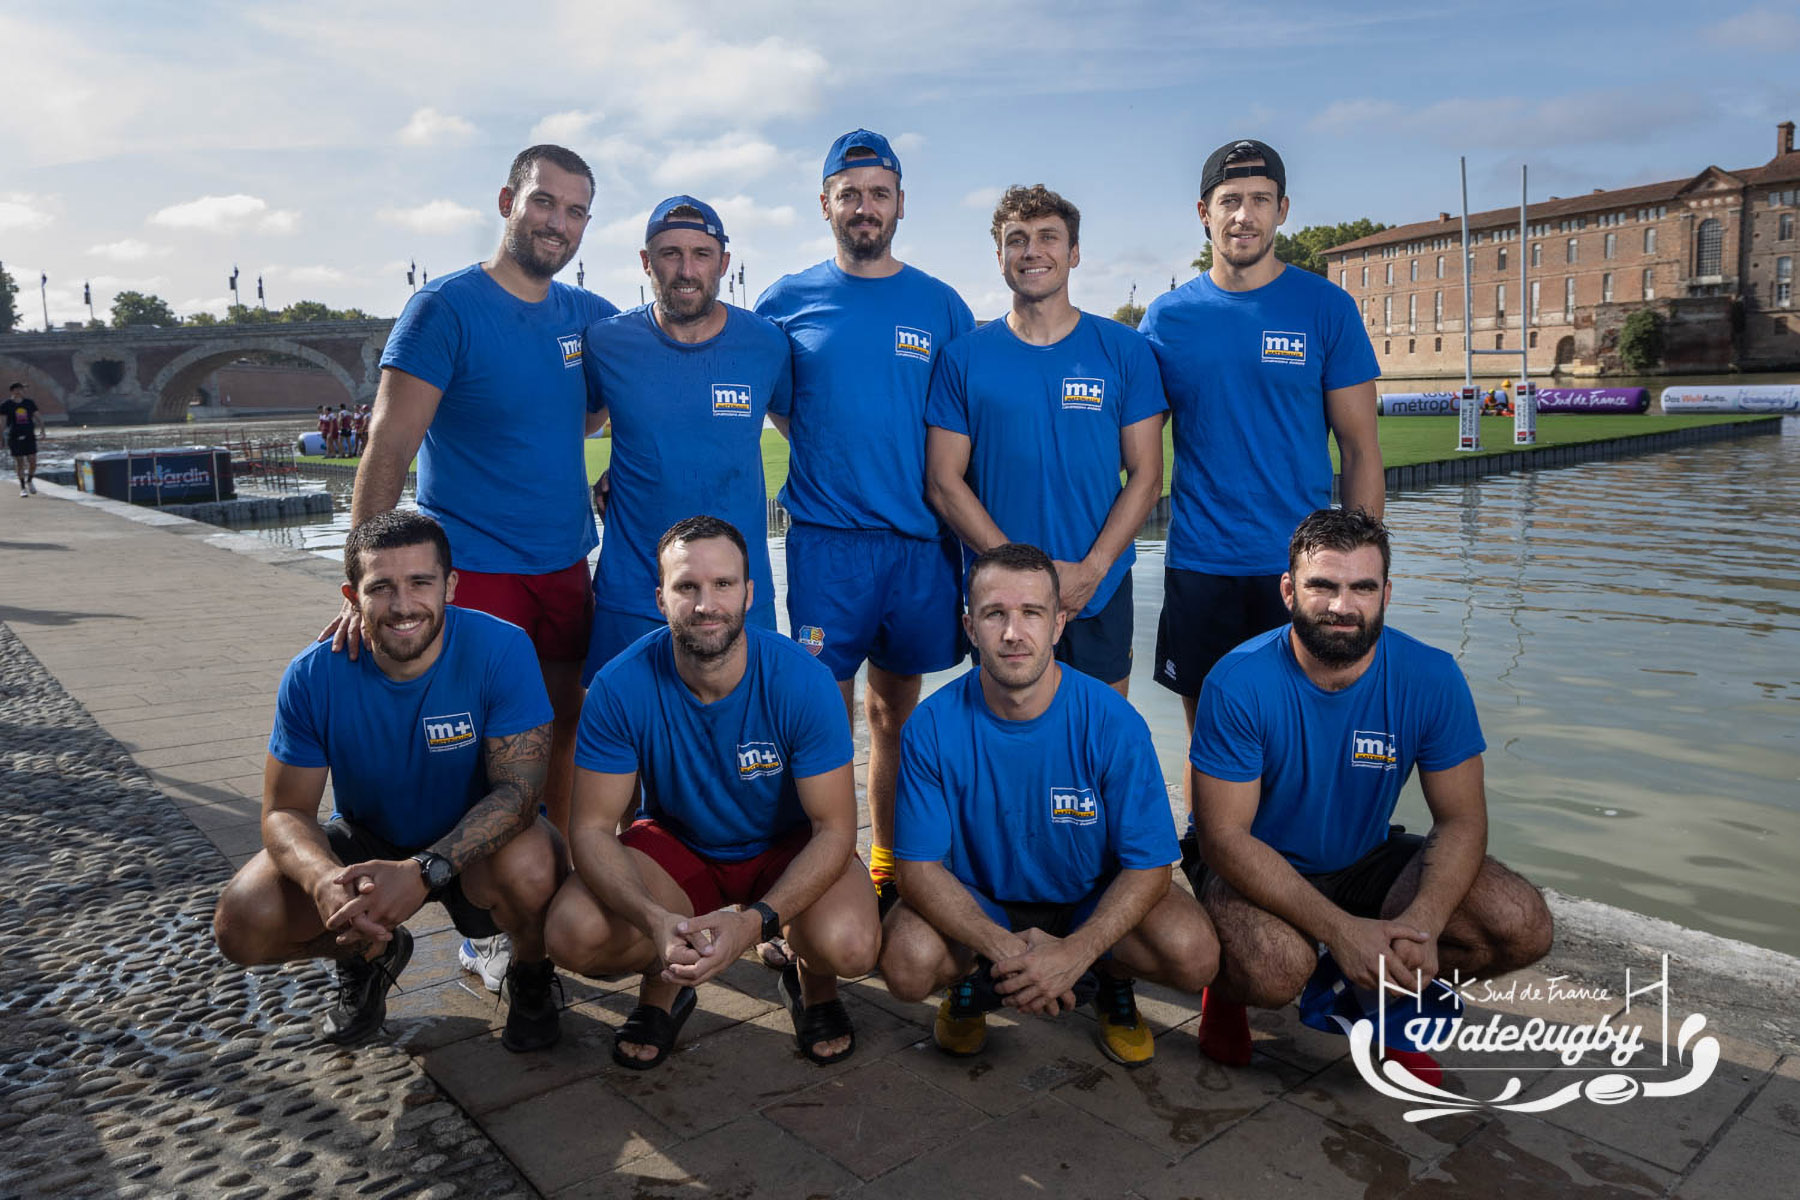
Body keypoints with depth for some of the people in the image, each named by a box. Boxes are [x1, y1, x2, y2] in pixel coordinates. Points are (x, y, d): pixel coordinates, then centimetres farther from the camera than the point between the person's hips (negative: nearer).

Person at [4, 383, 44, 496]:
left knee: (33, 461, -2)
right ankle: (22, 487, 13)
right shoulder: (6, 405, 0)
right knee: (19, 462, 1)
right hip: (14, 437, -2)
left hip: (29, 436, 2)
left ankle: (30, 481, 24)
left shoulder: (30, 403, 8)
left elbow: (38, 417, 10)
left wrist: (42, 430, 1)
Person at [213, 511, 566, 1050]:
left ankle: (530, 975, 1)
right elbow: (285, 812, -13)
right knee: (242, 923, -19)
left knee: (529, 868, -36)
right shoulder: (314, 676, -16)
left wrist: (424, 871, -42)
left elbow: (518, 789, -27)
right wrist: (326, 881, -37)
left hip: (474, 845, -3)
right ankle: (371, 955, 15)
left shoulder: (502, 651, -24)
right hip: (365, 841, 3)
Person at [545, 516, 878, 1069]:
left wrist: (753, 922, -37)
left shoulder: (801, 680, -25)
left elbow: (835, 828, -21)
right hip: (676, 840, 2)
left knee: (849, 945, -31)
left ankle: (813, 982, 9)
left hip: (788, 847, -1)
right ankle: (665, 981, 11)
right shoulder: (620, 686, -21)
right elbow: (592, 827, -18)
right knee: (572, 935, -25)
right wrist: (655, 918, -37)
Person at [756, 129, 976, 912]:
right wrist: (825, 451, 4)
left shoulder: (941, 306, 8)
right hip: (824, 539, -1)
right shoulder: (788, 300, 5)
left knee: (896, 705, 11)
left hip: (920, 539, 2)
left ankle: (889, 866, 23)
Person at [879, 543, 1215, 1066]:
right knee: (908, 963, -29)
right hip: (977, 902, 0)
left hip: (1093, 901, 0)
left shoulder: (1113, 721, -20)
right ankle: (973, 979, 9)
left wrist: (1075, 953, -33)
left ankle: (1109, 979, 11)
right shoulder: (932, 726, -19)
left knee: (1192, 953, -26)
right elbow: (919, 866, -17)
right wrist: (1002, 947, -33)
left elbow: (1148, 864, -17)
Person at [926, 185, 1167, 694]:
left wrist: (1090, 571, -12)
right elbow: (943, 482, -3)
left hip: (1100, 592, 1)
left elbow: (1145, 475, 0)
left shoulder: (1125, 351, 2)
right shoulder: (964, 357, 1)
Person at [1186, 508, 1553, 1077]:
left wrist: (1422, 923, -29)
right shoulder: (1239, 683, -24)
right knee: (1276, 966, -36)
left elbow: (1461, 820, -9)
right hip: (1257, 868, -4)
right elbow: (1224, 835, -24)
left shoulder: (1430, 677, -13)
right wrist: (1342, 930, -34)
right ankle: (1227, 989, 4)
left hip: (1367, 860, 4)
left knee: (1522, 927, -17)